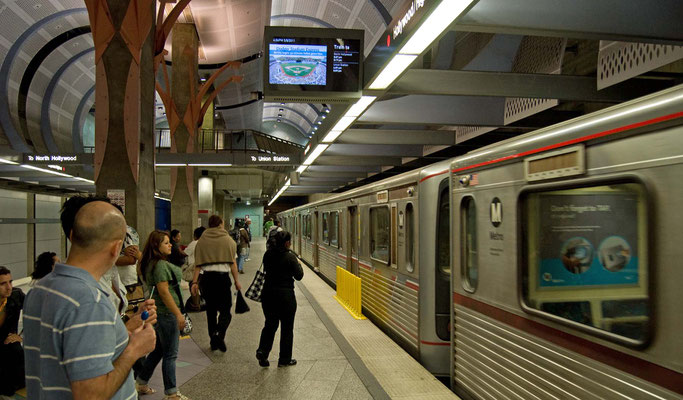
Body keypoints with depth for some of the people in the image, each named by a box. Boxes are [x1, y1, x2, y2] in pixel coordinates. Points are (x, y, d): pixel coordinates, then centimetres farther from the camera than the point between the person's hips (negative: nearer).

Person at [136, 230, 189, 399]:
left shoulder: (152, 263, 10)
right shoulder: (161, 265, -20)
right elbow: (164, 291, -23)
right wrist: (178, 314, -21)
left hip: (159, 312, 10)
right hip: (166, 312, -10)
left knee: (159, 349, 22)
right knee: (170, 354, 1)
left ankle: (141, 384, 34)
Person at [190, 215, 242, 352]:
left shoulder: (201, 240, 7)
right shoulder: (228, 240, 3)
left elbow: (198, 263, 2)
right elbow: (232, 262, 0)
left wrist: (194, 282, 3)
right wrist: (236, 281, 5)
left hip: (207, 277, 3)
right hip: (223, 276, -3)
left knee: (211, 310, 13)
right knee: (225, 310, 1)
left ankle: (213, 341, 19)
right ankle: (220, 334, -22)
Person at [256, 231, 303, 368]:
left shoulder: (268, 254, 1)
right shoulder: (290, 257, -14)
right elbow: (299, 276, -7)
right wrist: (297, 264, 8)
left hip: (268, 293, 5)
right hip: (285, 294, -5)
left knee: (270, 324, 18)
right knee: (286, 327, 8)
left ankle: (262, 350, 0)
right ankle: (284, 359, 15)